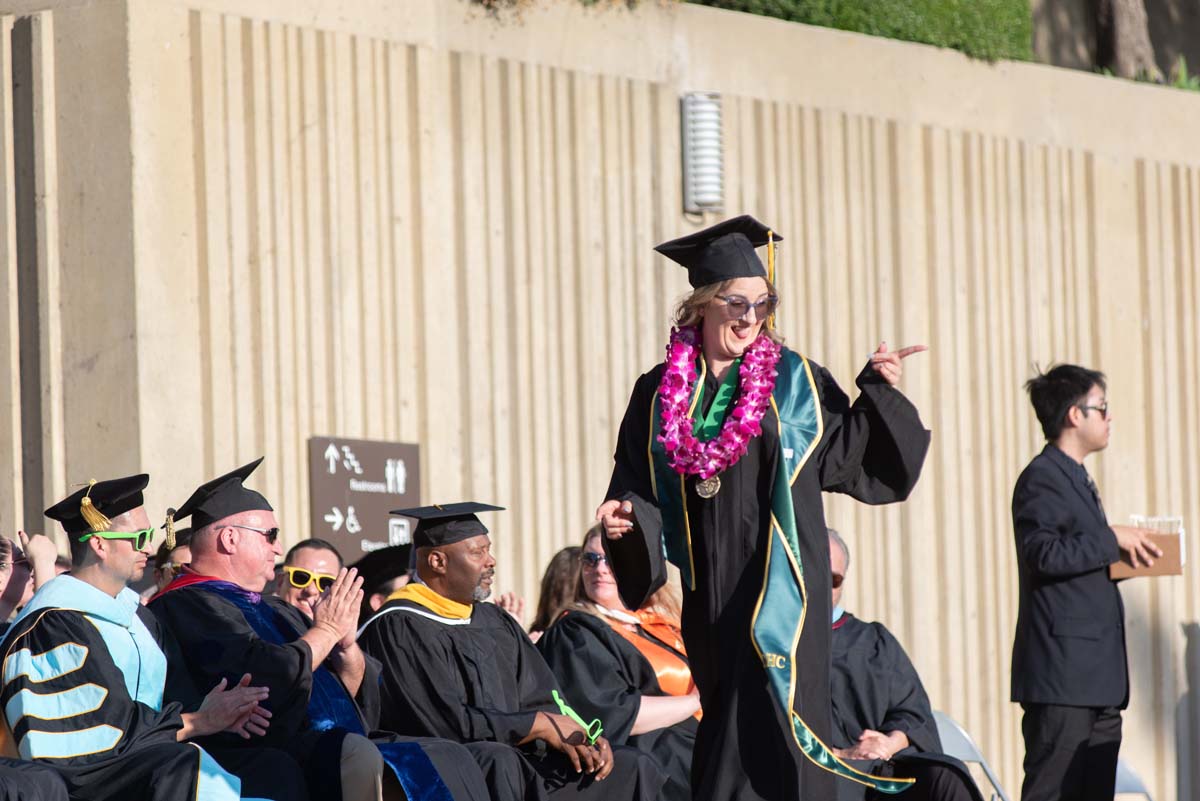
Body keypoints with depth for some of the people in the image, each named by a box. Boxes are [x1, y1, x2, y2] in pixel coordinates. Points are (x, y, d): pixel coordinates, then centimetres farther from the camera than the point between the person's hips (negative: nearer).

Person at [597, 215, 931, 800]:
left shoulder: (795, 381, 4)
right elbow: (641, 487, 8)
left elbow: (845, 454, 6)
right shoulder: (660, 394, 8)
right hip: (711, 584, 2)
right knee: (727, 713, 7)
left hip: (778, 578, -2)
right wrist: (624, 516, -12)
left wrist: (877, 390, -4)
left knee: (769, 714, -11)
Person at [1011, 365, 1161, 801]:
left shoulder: (1077, 480, 24)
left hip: (1099, 675, 10)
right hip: (1062, 669, -10)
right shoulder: (1041, 479, -9)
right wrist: (1112, 540, -13)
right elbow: (1044, 553, -21)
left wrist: (1126, 555, 11)